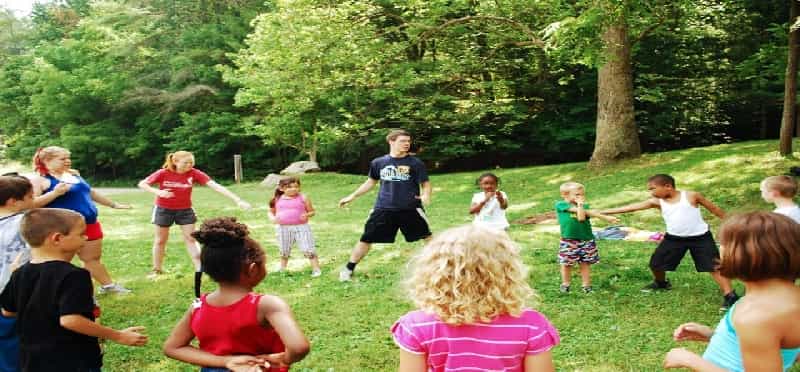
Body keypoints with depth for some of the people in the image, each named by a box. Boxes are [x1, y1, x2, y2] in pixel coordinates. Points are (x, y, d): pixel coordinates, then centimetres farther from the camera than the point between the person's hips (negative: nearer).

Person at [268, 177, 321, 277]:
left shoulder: (303, 198, -3)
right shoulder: (277, 200, 3)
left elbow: (312, 211, 3)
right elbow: (271, 212, 16)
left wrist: (307, 215, -18)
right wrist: (273, 218, -5)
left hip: (301, 227, -3)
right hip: (283, 228, 3)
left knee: (308, 250, -7)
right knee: (284, 251, 17)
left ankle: (316, 269, 0)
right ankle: (282, 270, 35)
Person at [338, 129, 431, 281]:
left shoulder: (415, 163, -3)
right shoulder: (378, 162, 3)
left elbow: (425, 184, -1)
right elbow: (371, 182, 18)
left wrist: (425, 195, -24)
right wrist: (351, 196, 18)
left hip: (410, 209, -1)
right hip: (383, 209, 1)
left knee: (427, 236, 2)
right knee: (366, 239, 4)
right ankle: (348, 269, 19)